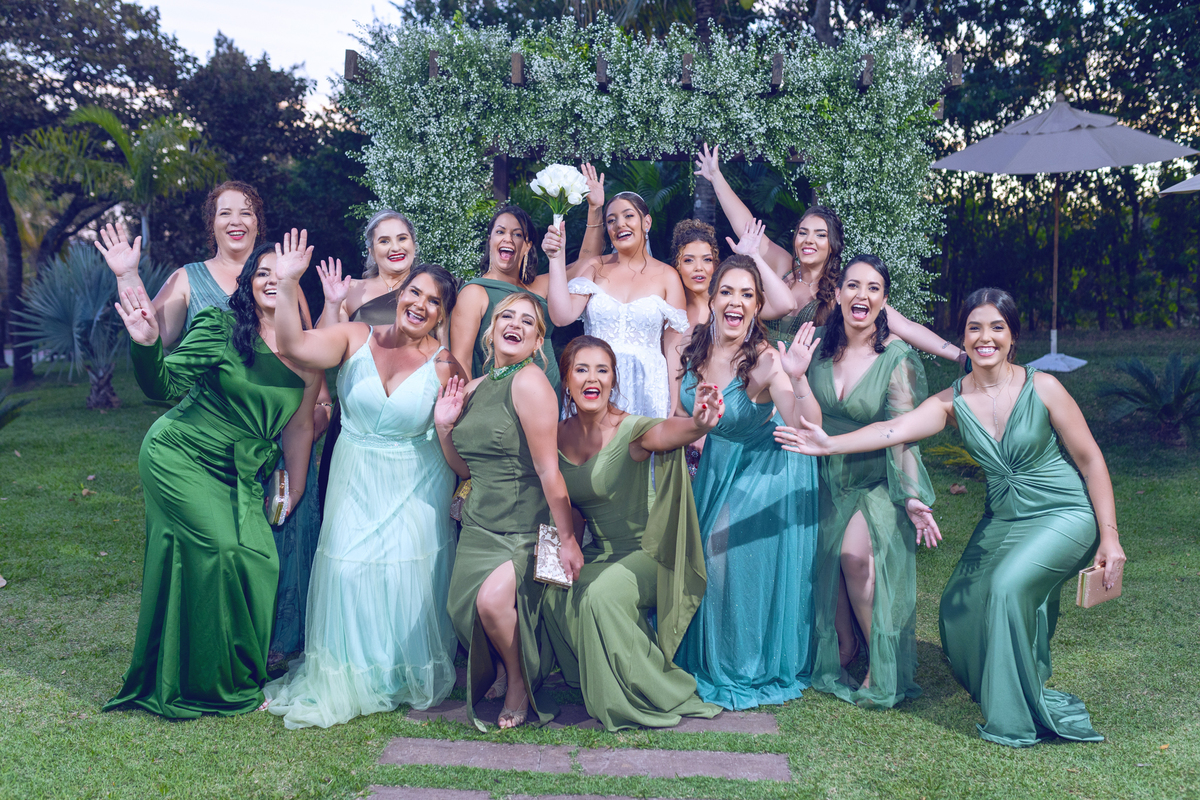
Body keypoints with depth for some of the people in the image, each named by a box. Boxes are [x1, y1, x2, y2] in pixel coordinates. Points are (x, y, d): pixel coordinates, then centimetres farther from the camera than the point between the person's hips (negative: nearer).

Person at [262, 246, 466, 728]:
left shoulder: (444, 364, -6)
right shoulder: (356, 337, -4)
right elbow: (294, 347, -21)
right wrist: (288, 287, -31)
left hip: (415, 488, -1)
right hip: (356, 483, 1)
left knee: (408, 574, -3)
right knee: (349, 568, -2)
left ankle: (412, 678, 22)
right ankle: (344, 677, 20)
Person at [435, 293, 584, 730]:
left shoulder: (529, 382, -14)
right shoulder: (473, 390, 9)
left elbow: (548, 469, -16)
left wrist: (568, 539, -15)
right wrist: (444, 426, 2)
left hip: (525, 526, -7)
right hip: (479, 523, 7)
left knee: (493, 599, -27)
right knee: (463, 608, -4)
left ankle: (520, 680, 4)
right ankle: (502, 668, 29)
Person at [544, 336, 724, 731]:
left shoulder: (630, 430, -18)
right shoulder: (558, 436, -1)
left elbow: (663, 432, -42)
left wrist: (697, 424, -65)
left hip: (644, 553, -5)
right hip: (597, 552, 6)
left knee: (599, 595, -29)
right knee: (554, 593, -19)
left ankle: (659, 697, -8)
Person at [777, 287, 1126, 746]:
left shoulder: (1041, 388, -14)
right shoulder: (952, 402, -6)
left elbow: (1090, 459, -8)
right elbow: (894, 429, -21)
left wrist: (1109, 536, -8)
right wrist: (831, 444, -36)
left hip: (1064, 513, -5)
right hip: (1002, 519, 5)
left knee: (1009, 584, -25)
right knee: (960, 604, -1)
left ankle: (1018, 719, -7)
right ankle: (998, 690, 31)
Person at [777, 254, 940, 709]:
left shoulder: (897, 358, -12)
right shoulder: (822, 349, 0)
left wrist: (913, 496, -19)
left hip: (879, 479, -4)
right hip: (830, 478, 4)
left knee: (856, 552, -25)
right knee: (826, 556, -14)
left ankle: (884, 669, -8)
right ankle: (844, 647, 12)